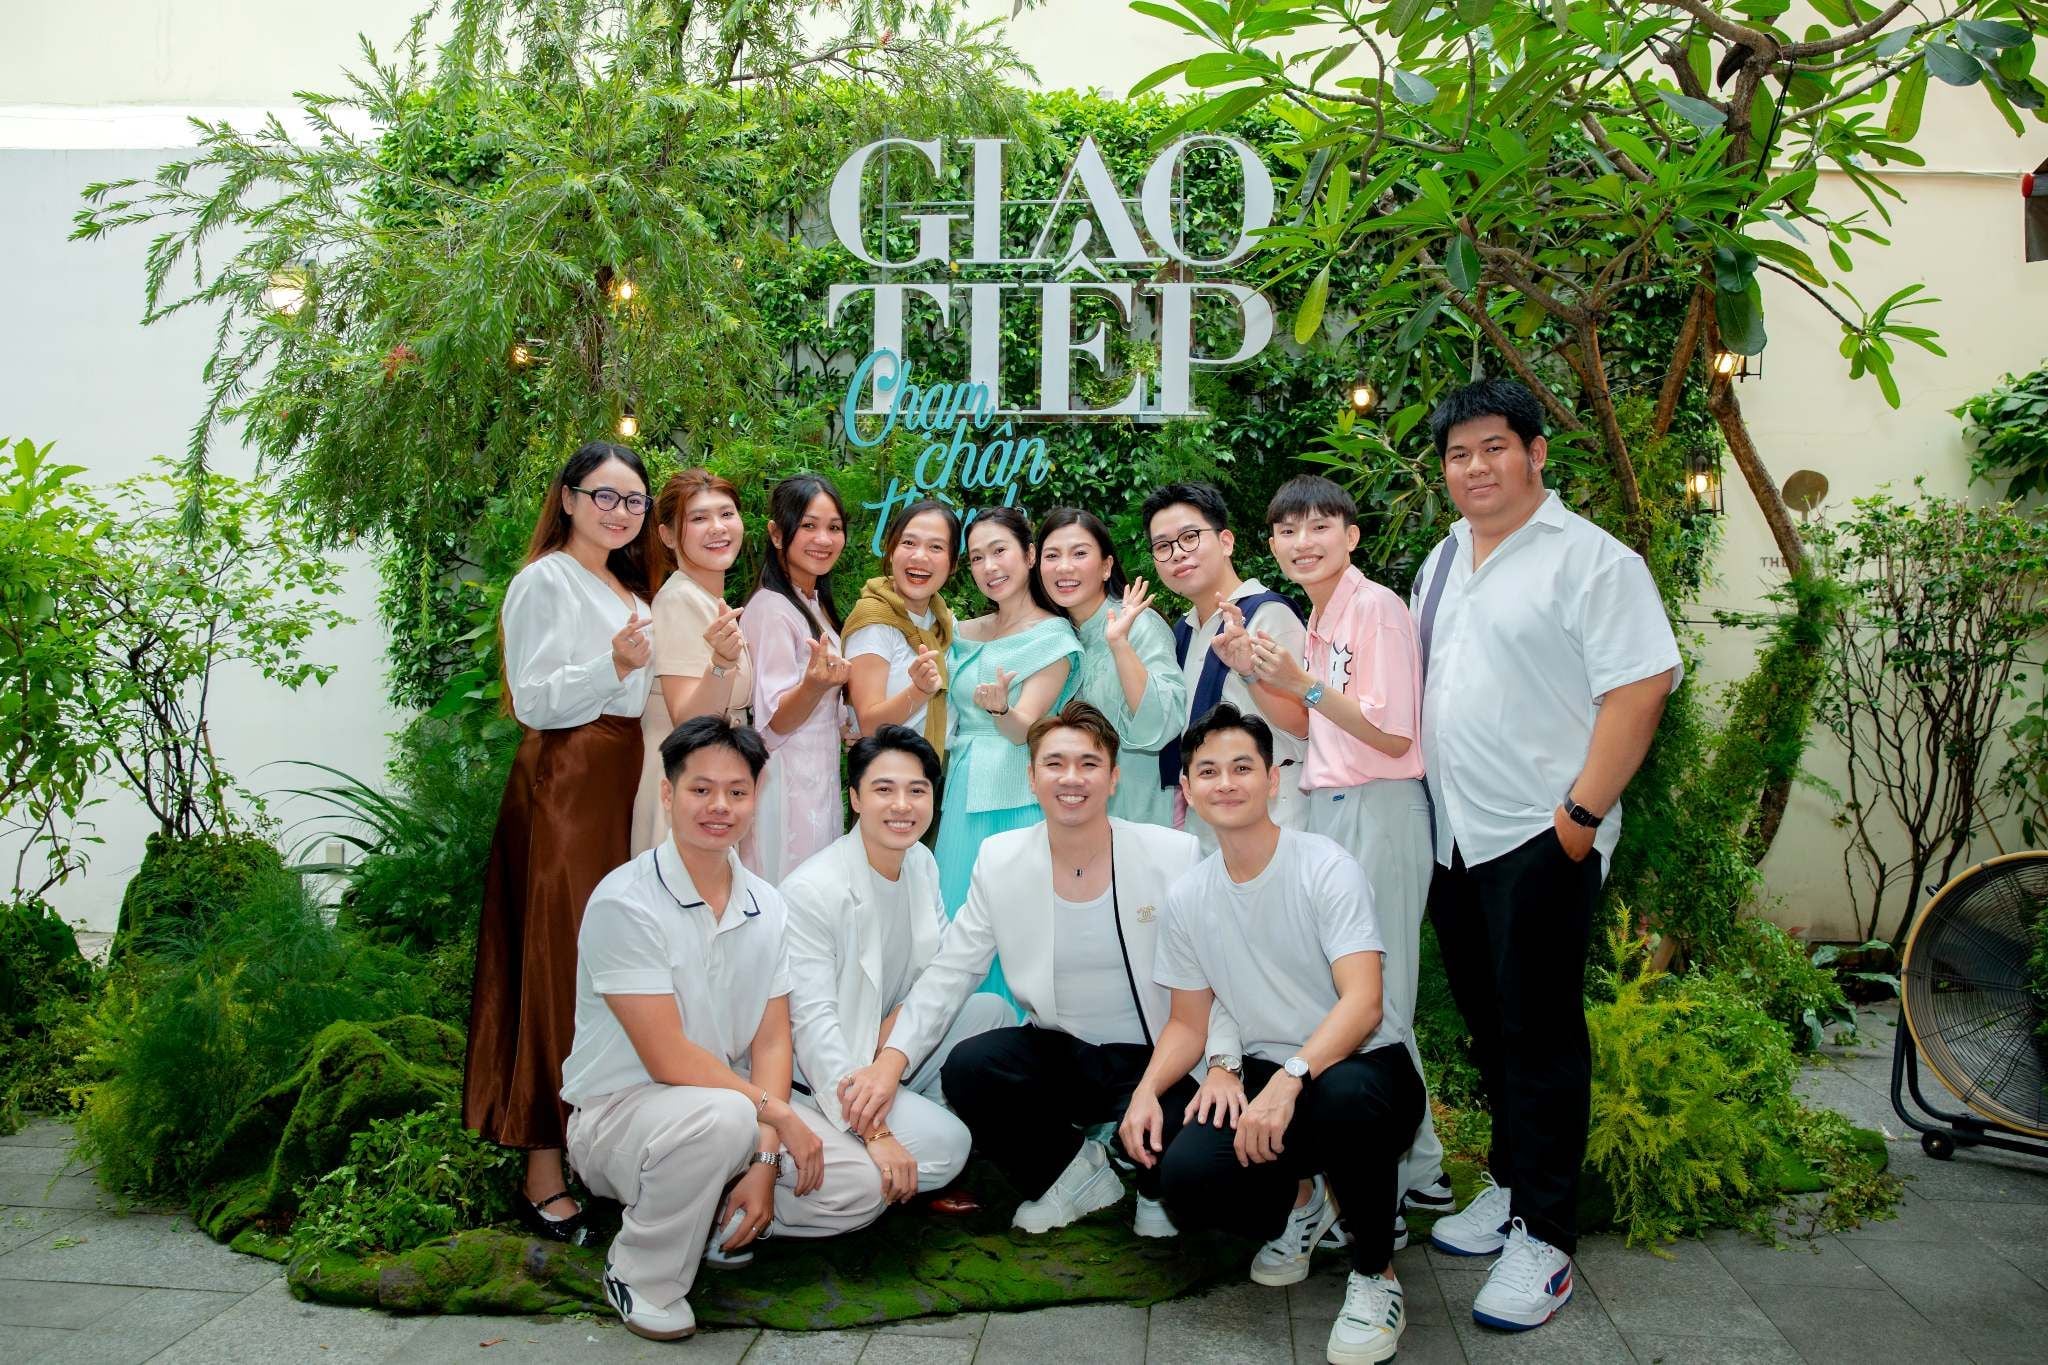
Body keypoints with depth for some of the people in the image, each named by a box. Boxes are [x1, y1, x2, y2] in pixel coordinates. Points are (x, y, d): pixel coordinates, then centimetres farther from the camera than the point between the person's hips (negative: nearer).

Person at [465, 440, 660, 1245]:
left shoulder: (631, 591, 21)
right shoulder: (545, 582, -4)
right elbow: (535, 702, -13)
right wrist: (613, 666, -26)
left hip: (626, 787, 8)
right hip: (565, 791, -8)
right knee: (560, 973, -8)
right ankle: (544, 1177, -3)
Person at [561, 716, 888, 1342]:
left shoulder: (766, 906, 1)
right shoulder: (624, 903, -19)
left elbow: (771, 1043, 0)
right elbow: (670, 1059, -21)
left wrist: (765, 1160, -12)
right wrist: (777, 1113, -16)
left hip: (734, 1102, 6)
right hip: (618, 1111, -6)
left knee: (859, 1190, -11)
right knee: (721, 1117, -38)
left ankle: (708, 1214, 10)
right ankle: (640, 1280, -11)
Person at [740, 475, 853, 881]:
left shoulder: (815, 604, 11)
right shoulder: (771, 610, -16)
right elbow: (774, 722, -20)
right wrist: (815, 684, -35)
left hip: (821, 781, 9)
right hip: (788, 783, -9)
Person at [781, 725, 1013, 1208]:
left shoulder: (921, 863, 2)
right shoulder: (811, 892, -22)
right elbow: (813, 1023, -26)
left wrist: (891, 1059, -19)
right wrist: (875, 1132, -30)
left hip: (892, 1047, 8)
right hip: (824, 1074, -8)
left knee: (992, 1010, -10)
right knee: (944, 1145, -23)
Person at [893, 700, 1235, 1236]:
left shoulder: (1176, 855, -10)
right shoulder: (1000, 861, -3)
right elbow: (947, 976, -1)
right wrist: (892, 1059, -14)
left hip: (1156, 1057, -2)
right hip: (1058, 1053, 3)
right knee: (965, 1069, -24)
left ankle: (1155, 1187, 9)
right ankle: (1074, 1170, 5)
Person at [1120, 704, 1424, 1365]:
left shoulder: (1326, 868, -13)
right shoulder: (1187, 899, 3)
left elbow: (1363, 1002, -23)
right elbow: (1189, 1022, 10)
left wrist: (1288, 1082, -37)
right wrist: (1147, 1089, -10)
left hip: (1361, 1066, -4)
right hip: (1258, 1078, 4)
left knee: (1345, 1098, -41)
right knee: (1184, 1178, -24)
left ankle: (1375, 1272, -9)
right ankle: (1300, 1201, 14)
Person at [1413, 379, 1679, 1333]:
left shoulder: (1589, 559, -9)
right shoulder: (1443, 560, 15)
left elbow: (1638, 690, -16)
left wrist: (1582, 814, -19)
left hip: (1540, 837, -7)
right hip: (1451, 835, 7)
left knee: (1537, 1032, -1)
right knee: (1485, 1023, 16)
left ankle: (1544, 1238, 11)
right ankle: (1508, 1185, 32)